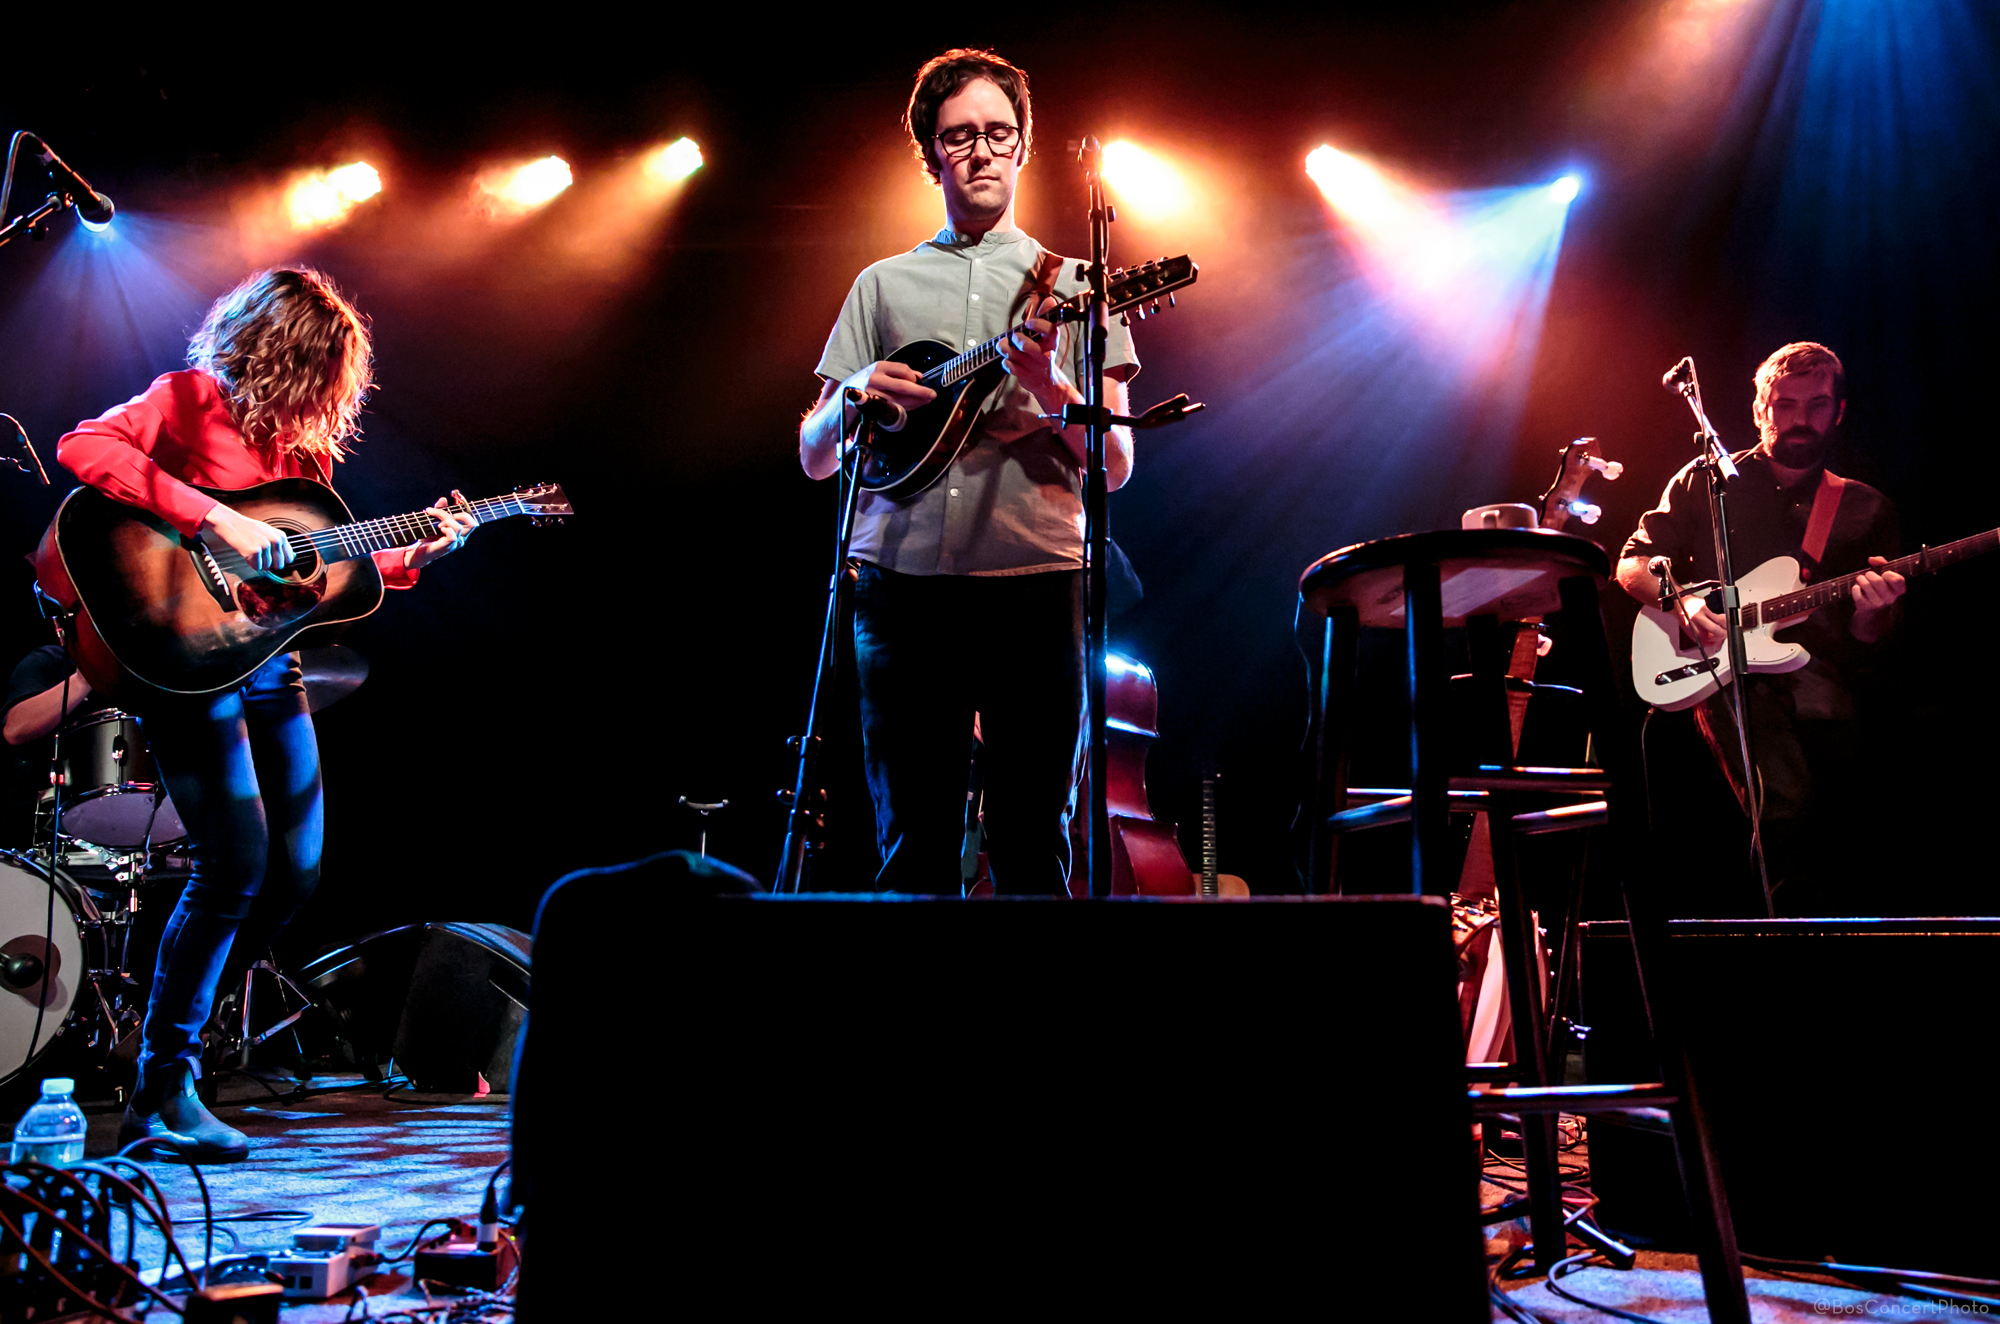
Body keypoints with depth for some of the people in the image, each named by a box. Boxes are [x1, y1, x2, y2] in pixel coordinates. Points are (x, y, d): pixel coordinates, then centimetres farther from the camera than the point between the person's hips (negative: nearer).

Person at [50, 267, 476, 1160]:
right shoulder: (188, 399, -4)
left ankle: (197, 1021, 26)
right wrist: (213, 518, -28)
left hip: (269, 659, 8)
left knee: (297, 868, 7)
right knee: (236, 864, -15)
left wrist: (413, 556, 5)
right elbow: (84, 449, -23)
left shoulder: (299, 435, 17)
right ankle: (161, 1093, -2)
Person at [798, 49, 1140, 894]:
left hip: (1036, 579, -1)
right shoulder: (884, 284, 17)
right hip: (903, 578, 1)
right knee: (912, 847, 3)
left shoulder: (1073, 285, 14)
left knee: (1031, 845, 0)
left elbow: (1116, 463, 6)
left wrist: (1047, 385, -12)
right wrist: (854, 398, -7)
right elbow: (813, 456, 15)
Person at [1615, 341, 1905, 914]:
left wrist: (1871, 609, -10)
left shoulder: (1865, 511, 17)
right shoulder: (1708, 481, 13)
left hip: (1819, 680, 3)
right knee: (1787, 806, -27)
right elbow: (1632, 563, 12)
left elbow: (1864, 647, 15)